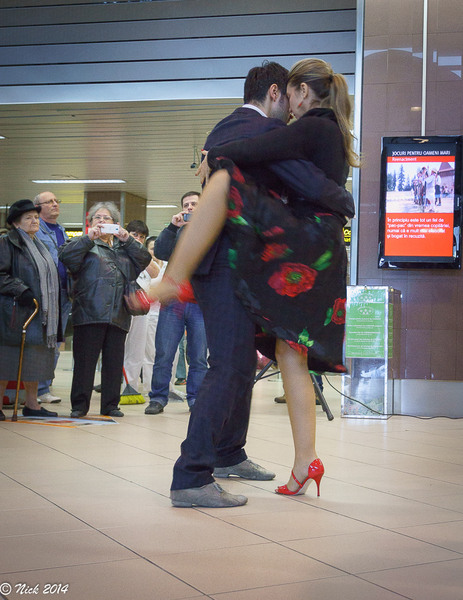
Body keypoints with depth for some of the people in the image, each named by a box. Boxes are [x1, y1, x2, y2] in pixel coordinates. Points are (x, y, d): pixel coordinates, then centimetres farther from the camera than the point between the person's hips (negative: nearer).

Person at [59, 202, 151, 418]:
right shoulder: (84, 244, 12)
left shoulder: (123, 246, 24)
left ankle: (110, 404, 14)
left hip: (118, 315, 4)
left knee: (114, 362, 6)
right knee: (85, 360, -3)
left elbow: (144, 259, 11)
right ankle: (79, 404, 4)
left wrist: (128, 240, 0)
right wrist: (88, 238, -11)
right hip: (89, 313, -4)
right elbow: (65, 257, -6)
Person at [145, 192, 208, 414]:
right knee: (164, 354, -1)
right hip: (173, 300, 1)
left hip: (202, 303, 0)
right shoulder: (176, 232, 15)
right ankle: (158, 398, 8)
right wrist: (172, 227, -9)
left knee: (199, 357, 3)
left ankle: (196, 399, 13)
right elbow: (160, 253, -1)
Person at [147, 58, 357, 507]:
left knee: (223, 180, -20)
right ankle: (305, 462, 7)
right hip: (318, 260, 10)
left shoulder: (310, 127, -4)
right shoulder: (335, 134, 25)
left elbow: (250, 152, -17)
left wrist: (212, 158, 2)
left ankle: (174, 281, -24)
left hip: (302, 240, -10)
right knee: (290, 355, 7)